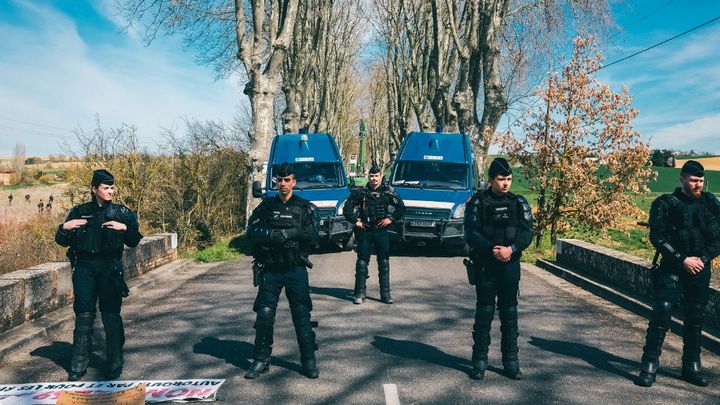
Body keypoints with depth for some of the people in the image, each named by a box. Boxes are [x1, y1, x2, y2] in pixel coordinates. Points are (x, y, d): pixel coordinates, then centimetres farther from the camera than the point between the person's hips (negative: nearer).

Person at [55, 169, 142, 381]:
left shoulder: (122, 212, 5)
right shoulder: (79, 212, 8)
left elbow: (134, 242, 3)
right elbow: (62, 241, 11)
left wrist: (125, 228, -15)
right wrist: (64, 228, -8)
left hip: (110, 268, -1)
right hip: (84, 268, 1)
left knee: (111, 315, -1)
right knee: (83, 315, 2)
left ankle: (115, 364, 9)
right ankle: (79, 365, 11)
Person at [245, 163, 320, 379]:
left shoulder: (306, 208, 4)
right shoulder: (266, 206, 7)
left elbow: (312, 236, -9)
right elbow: (252, 232, -6)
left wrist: (283, 233, -16)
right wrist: (281, 234, -18)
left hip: (296, 270, -1)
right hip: (270, 270, 2)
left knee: (302, 315, -1)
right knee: (264, 315, 2)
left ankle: (309, 360, 10)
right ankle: (261, 360, 14)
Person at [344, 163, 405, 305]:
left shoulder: (388, 192, 4)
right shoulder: (360, 192, 3)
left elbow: (401, 207, 8)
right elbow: (348, 208, 6)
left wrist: (391, 219, -2)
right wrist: (355, 221, -2)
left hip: (381, 230, 0)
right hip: (364, 231, 0)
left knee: (384, 262, 3)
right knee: (362, 261, 2)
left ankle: (385, 293, 11)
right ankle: (360, 292, 9)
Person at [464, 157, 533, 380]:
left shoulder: (519, 203, 7)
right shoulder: (477, 202, 0)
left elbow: (527, 234, 0)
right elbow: (471, 233, -8)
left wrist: (511, 249, -18)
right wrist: (492, 249, -21)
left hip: (510, 264, 2)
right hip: (484, 264, -2)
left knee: (509, 312, 7)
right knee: (484, 311, 1)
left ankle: (511, 361, 16)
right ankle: (480, 361, 10)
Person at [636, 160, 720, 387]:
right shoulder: (665, 204, -3)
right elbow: (657, 237, -10)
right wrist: (682, 259, -14)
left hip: (701, 269, 4)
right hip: (672, 268, -4)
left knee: (696, 318, 11)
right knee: (662, 313, -12)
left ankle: (692, 366, 23)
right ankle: (650, 366, -6)